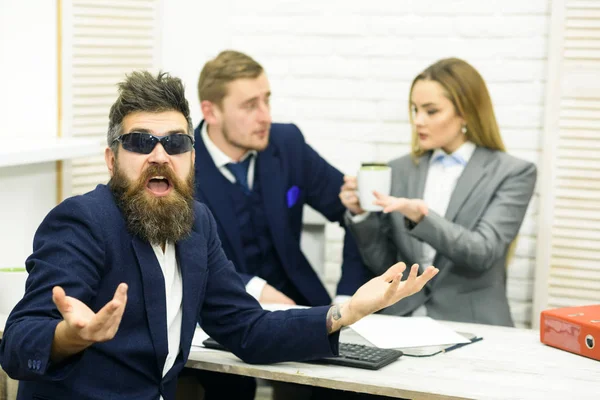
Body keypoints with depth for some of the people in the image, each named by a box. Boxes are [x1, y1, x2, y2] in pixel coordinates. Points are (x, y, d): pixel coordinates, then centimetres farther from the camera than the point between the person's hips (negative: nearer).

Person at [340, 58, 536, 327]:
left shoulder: (512, 174, -1)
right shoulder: (401, 170, 9)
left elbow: (483, 253, -14)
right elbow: (383, 264, 10)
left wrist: (420, 216, -27)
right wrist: (362, 214, -7)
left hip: (471, 328, -2)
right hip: (402, 322, 3)